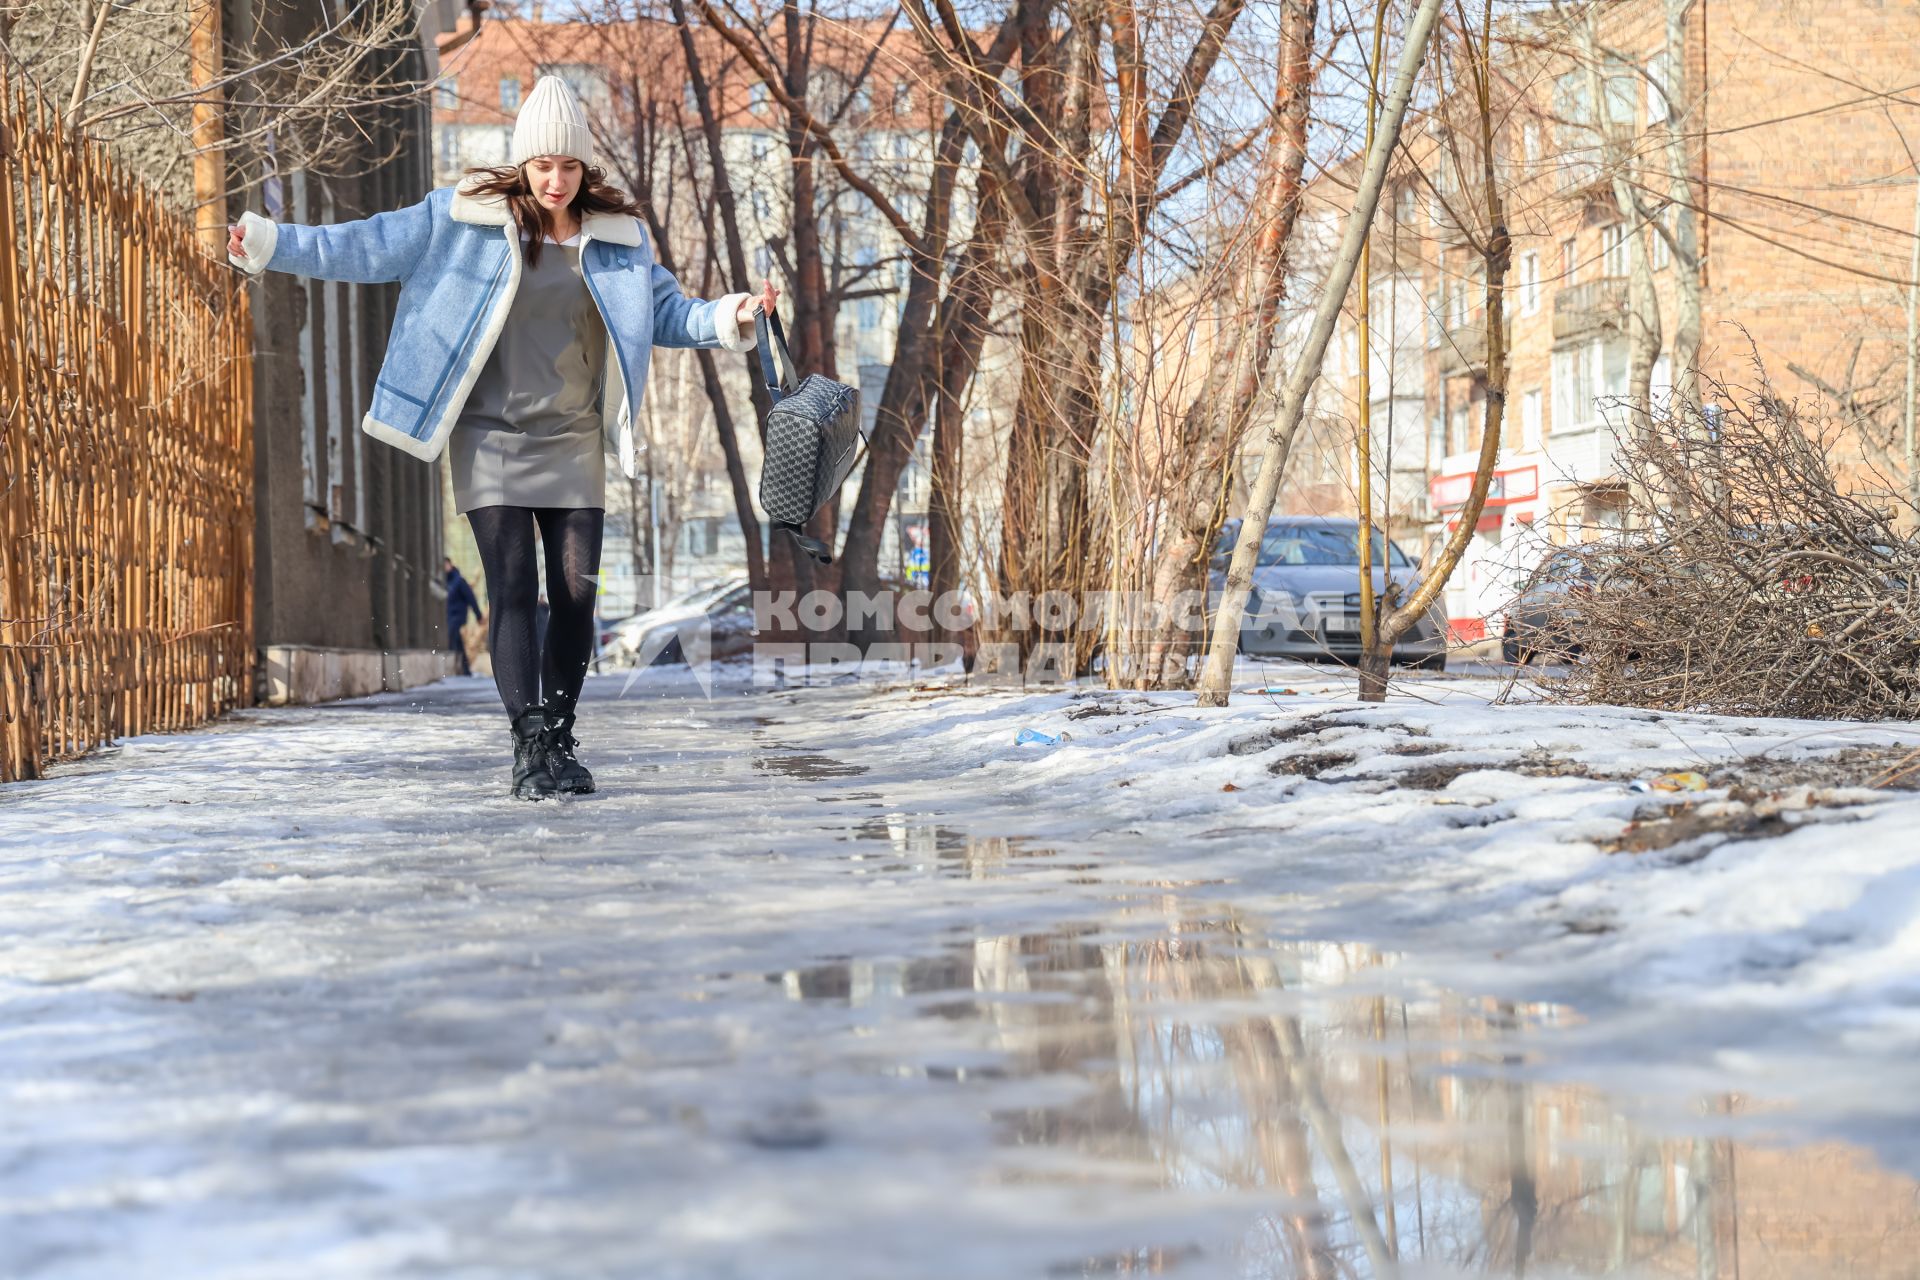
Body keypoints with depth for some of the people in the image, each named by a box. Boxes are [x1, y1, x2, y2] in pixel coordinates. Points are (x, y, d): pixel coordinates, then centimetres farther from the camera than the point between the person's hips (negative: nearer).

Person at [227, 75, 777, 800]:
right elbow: (367, 248, 0)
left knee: (577, 593, -1)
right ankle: (529, 745, -10)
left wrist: (732, 316, -5)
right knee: (513, 588, -11)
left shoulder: (617, 237, 7)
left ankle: (560, 741, 12)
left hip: (574, 443, 3)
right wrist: (268, 243, -6)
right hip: (491, 436, -2)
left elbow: (665, 313, 13)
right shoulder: (464, 217, -1)